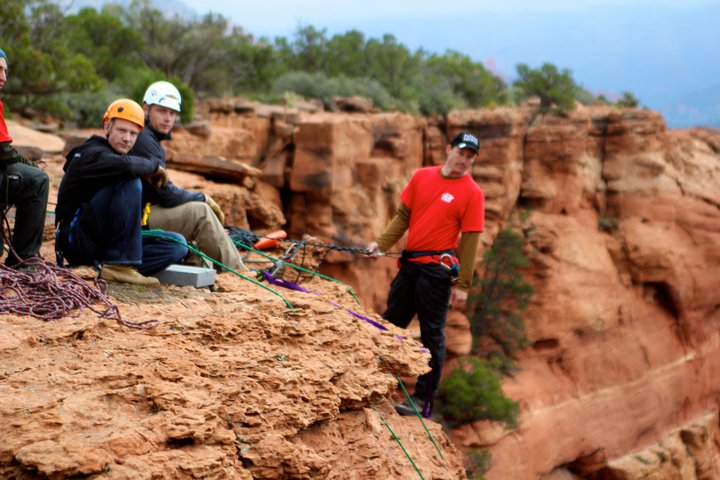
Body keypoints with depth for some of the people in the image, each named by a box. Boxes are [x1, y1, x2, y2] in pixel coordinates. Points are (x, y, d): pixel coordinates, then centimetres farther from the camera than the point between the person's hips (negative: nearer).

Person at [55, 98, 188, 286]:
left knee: (178, 244, -3)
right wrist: (154, 166, -14)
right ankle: (118, 266, -24)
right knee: (130, 182, -25)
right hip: (77, 239, -9)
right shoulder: (91, 154, -9)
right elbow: (124, 165, -32)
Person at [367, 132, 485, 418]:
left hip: (437, 269, -6)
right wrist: (381, 243, 0)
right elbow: (403, 215, 13)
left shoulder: (472, 193, -7)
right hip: (410, 263, 6)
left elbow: (470, 241, -8)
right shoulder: (422, 176, 8)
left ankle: (424, 400, 8)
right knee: (390, 324, 13)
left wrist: (462, 285, -11)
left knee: (432, 335, 0)